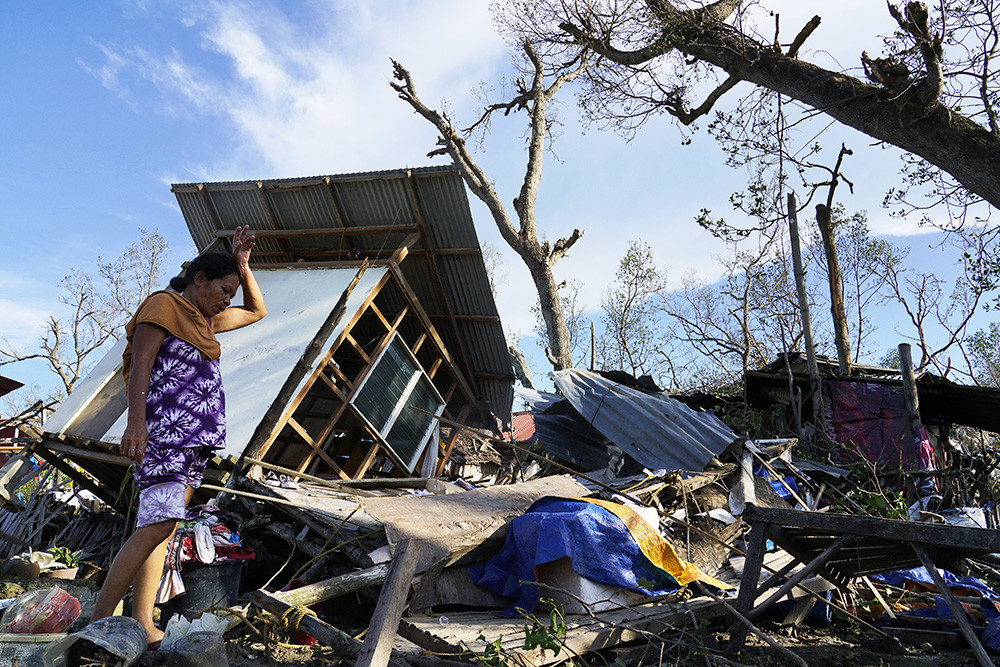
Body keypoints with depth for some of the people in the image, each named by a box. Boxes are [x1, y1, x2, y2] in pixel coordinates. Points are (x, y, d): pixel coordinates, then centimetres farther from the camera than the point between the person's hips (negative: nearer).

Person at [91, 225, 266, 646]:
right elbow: (139, 364, -11)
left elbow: (256, 311, 33)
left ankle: (142, 626, 6)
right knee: (157, 525, -16)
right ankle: (98, 622, -8)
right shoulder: (164, 304, -1)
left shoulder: (205, 320, 23)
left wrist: (242, 265, 22)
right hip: (167, 426, -9)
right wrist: (136, 421, -22)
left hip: (195, 437, 9)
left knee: (164, 526, 4)